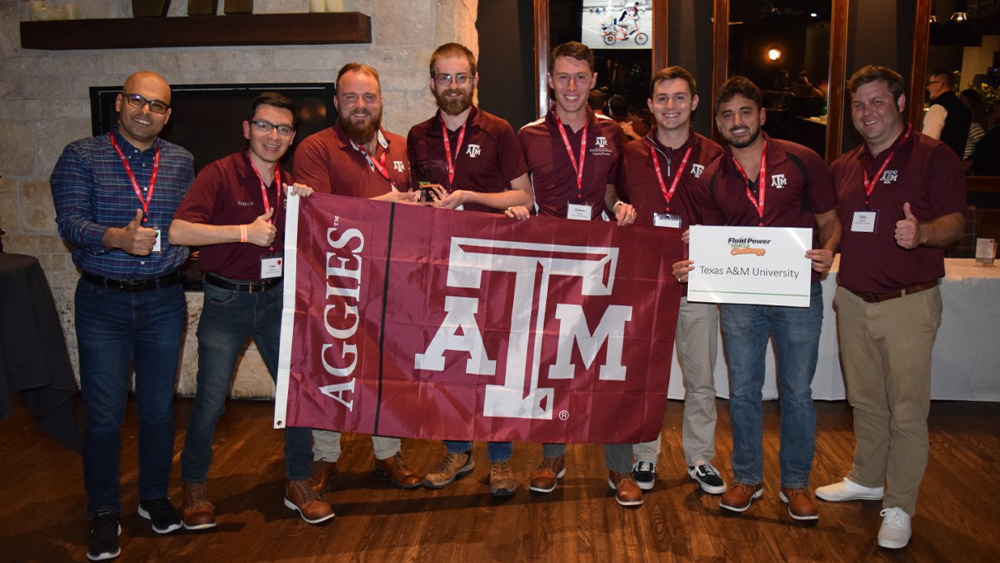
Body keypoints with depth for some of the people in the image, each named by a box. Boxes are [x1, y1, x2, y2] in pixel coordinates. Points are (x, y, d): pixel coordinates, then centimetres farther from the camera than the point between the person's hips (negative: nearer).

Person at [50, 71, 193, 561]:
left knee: (159, 408, 12)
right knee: (104, 415, 3)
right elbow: (70, 221, -13)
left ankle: (155, 496, 31)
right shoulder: (81, 157, -1)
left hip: (164, 300, 2)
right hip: (103, 303, -2)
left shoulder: (181, 162, 8)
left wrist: (189, 244, -8)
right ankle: (104, 515, 20)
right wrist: (118, 237, -29)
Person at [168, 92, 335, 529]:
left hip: (278, 298, 4)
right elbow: (178, 231, -22)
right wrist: (245, 232, -23)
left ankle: (298, 484, 21)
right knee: (210, 400, 1)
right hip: (226, 301, -4)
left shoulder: (291, 185, 7)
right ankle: (194, 487, 25)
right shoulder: (220, 174, -10)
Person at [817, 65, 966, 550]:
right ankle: (866, 479, 34)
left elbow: (955, 222, -11)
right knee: (864, 400, 17)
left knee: (907, 409, 0)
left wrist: (922, 232, -31)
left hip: (908, 304, -5)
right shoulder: (844, 167, 12)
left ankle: (899, 506, 13)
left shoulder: (934, 157, -5)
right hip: (853, 301, 6)